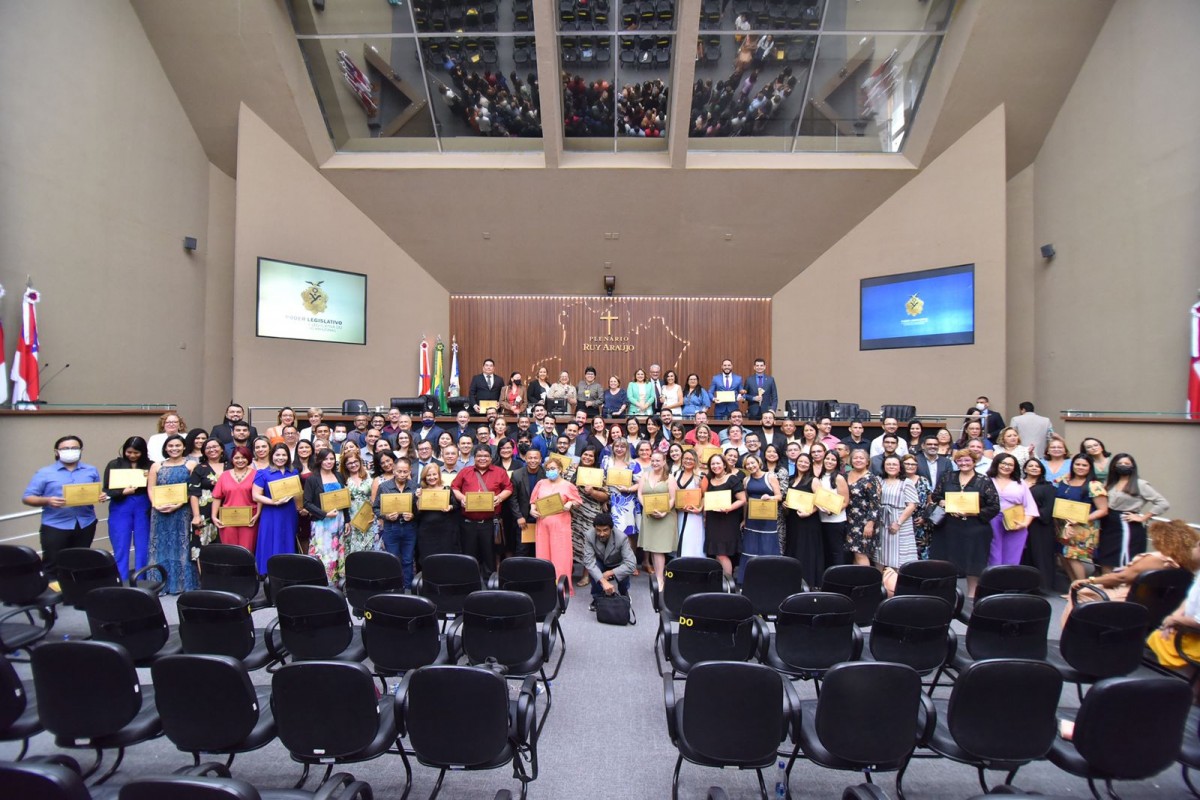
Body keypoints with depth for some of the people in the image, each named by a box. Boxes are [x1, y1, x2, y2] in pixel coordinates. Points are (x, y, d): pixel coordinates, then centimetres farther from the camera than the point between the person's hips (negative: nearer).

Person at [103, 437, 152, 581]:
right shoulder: (114, 464, 1)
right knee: (120, 549, 5)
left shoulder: (150, 466, 1)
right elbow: (106, 490, -1)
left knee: (143, 548, 7)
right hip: (120, 509, 0)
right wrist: (123, 492, -19)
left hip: (143, 508, 0)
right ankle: (121, 584, 14)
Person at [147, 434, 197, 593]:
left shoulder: (190, 466, 3)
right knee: (161, 547, 5)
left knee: (181, 547, 1)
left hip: (182, 513, -3)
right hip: (160, 513, 3)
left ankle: (183, 583, 6)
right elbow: (151, 489, 5)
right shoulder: (156, 466, 12)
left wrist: (177, 505, -17)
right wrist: (156, 505, -12)